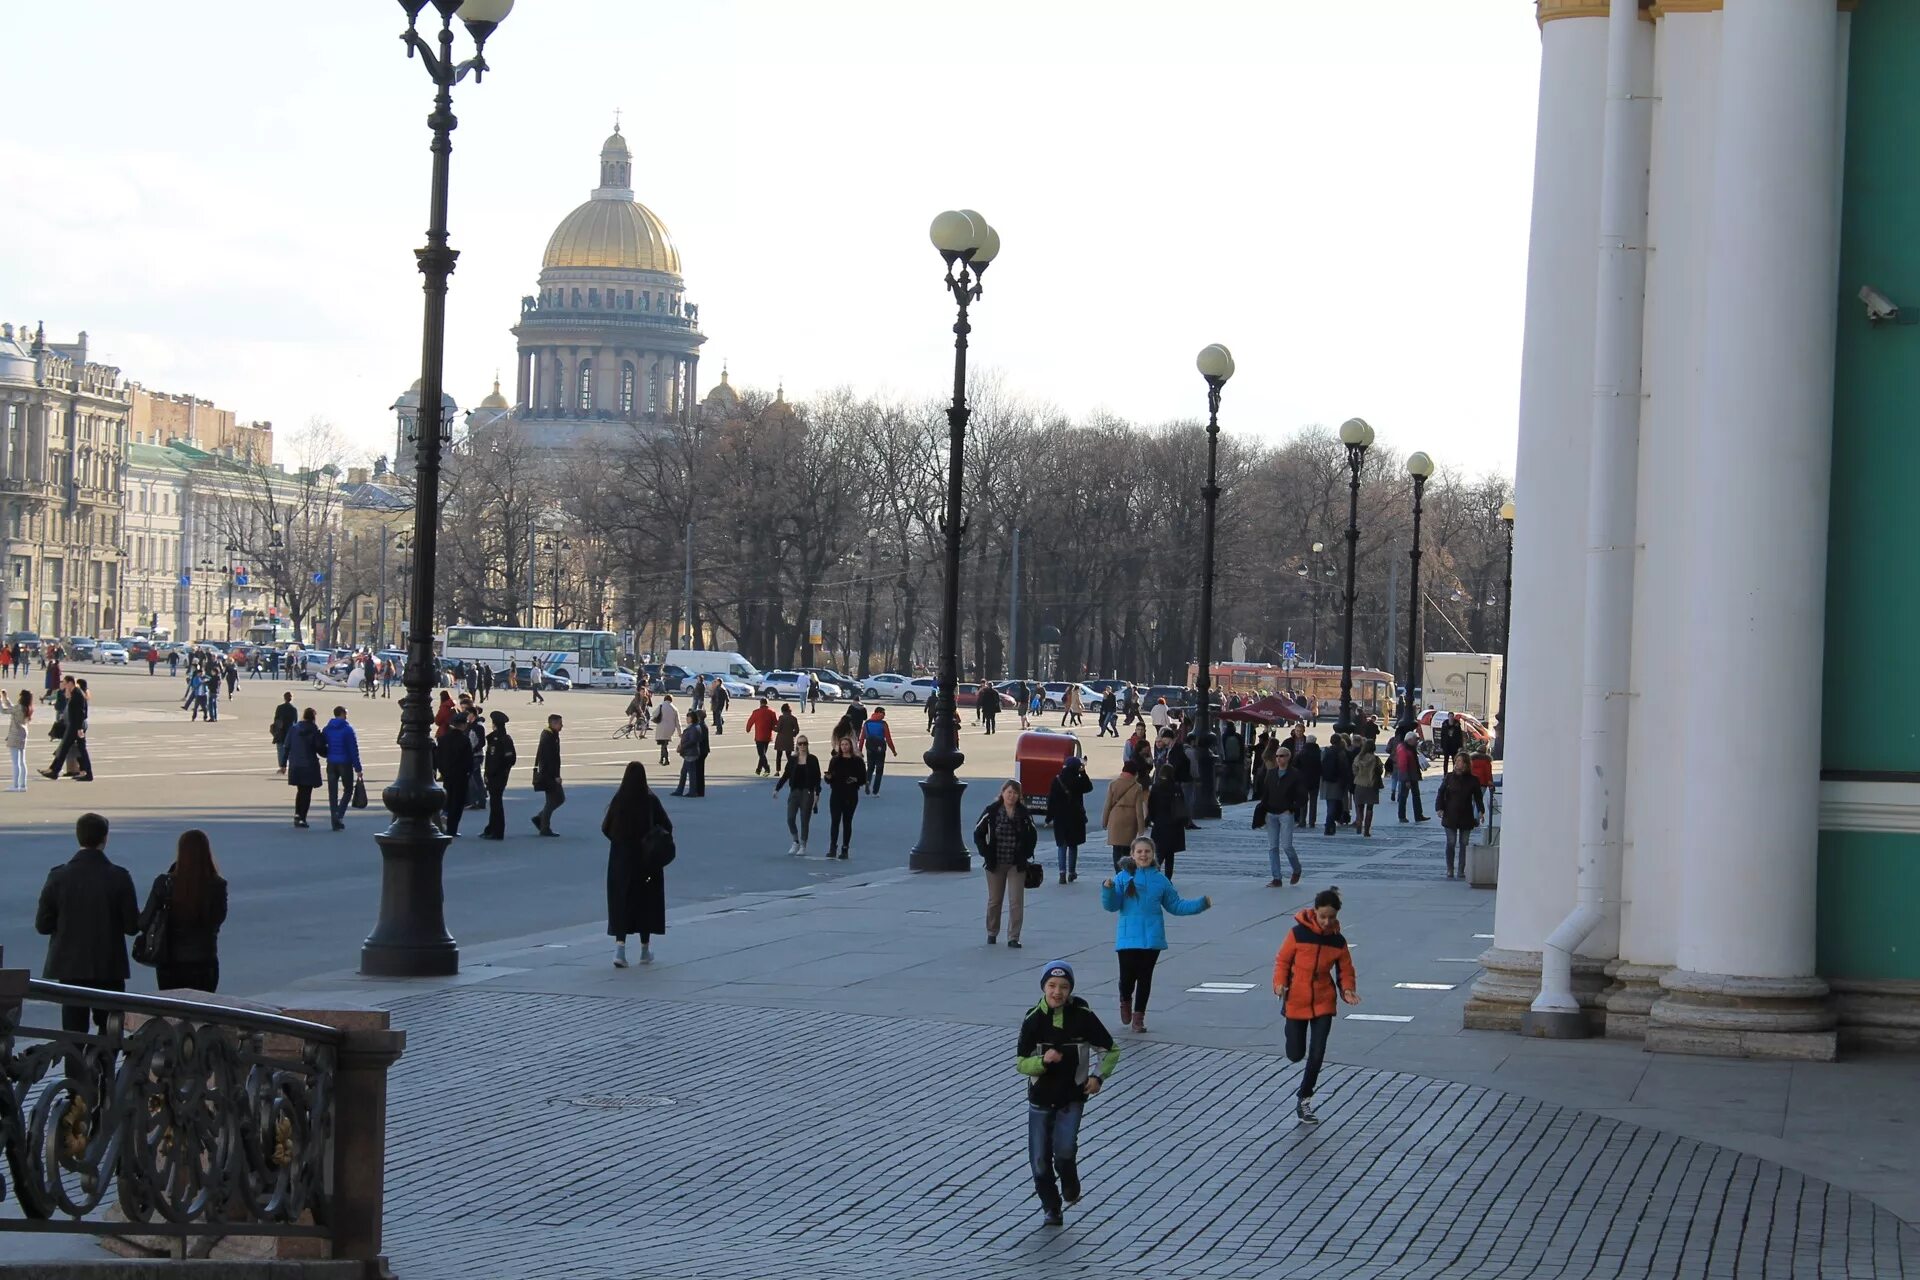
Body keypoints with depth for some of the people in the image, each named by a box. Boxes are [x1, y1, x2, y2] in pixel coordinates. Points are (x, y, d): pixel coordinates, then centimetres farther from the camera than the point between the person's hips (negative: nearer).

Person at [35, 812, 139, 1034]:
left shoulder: (59, 876, -6)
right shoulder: (119, 877, -9)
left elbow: (42, 925, -2)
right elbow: (132, 927, -6)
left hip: (70, 967, 1)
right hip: (110, 968, -1)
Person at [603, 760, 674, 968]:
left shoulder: (618, 800, -8)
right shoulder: (651, 800, -10)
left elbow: (605, 828, -3)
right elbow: (667, 826, -7)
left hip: (621, 858, 0)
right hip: (647, 860, 0)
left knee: (621, 899, 6)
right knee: (646, 900, 12)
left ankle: (620, 945, -12)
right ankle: (645, 950, 18)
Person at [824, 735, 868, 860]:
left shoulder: (857, 761, 0)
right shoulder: (835, 760, 5)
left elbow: (863, 779, 0)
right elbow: (829, 779, 7)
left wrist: (856, 780, -19)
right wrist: (828, 777, -15)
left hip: (851, 795, -1)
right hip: (836, 794, 1)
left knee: (847, 822, 5)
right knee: (835, 821, -7)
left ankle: (845, 849, 12)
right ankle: (832, 848, -6)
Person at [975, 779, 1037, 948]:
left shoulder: (1024, 814, -2)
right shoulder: (991, 811, -6)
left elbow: (1032, 835, 11)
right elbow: (978, 833, 0)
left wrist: (1026, 854, 2)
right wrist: (986, 854, -6)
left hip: (1017, 864, 0)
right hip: (995, 864, 0)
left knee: (1016, 901, -6)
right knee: (994, 901, 11)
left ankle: (1013, 937, 0)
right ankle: (992, 933, 27)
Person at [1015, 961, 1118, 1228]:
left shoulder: (1083, 1017, -9)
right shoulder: (1033, 1020, -9)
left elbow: (1111, 1051, 4)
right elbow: (1021, 1064, -6)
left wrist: (1098, 1076, -9)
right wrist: (1043, 1060, -25)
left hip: (1072, 1097, -1)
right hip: (1040, 1097, 2)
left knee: (1064, 1148, -20)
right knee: (1039, 1159, 4)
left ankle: (1070, 1188, 13)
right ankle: (1051, 1207, 27)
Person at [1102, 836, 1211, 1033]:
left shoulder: (1160, 880, 7)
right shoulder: (1123, 878, -1)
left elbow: (1176, 905, 15)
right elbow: (1111, 905, -7)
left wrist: (1201, 903, 8)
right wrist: (1108, 889, -26)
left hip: (1152, 939, 2)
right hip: (1128, 938, -2)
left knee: (1145, 978, 5)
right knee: (1127, 977, -5)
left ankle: (1139, 1017, 18)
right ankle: (1126, 1002, 28)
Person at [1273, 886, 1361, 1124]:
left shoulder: (1338, 940, -3)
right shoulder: (1298, 933, -11)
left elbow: (1346, 970, 5)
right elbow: (1282, 961, -4)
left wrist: (1347, 989, -13)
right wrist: (1280, 983, -19)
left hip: (1323, 1003, 1)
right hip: (1296, 1001, -1)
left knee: (1317, 1054, -4)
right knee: (1295, 1055, 2)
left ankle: (1304, 1101, 10)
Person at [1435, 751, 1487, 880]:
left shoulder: (1473, 780, 0)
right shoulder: (1449, 777, 0)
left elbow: (1478, 797, 6)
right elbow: (1441, 793, 4)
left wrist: (1481, 811, -4)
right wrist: (1439, 808, -8)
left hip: (1466, 816, 0)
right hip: (1450, 815, 0)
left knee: (1464, 844, 4)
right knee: (1451, 843, 0)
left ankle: (1461, 871, 11)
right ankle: (1450, 870, 9)